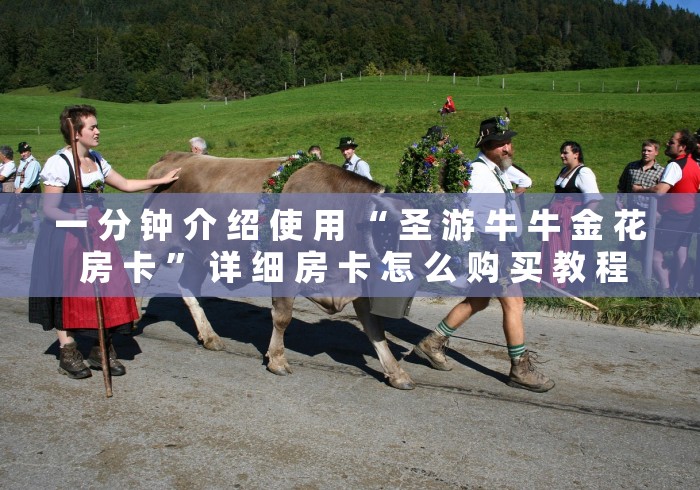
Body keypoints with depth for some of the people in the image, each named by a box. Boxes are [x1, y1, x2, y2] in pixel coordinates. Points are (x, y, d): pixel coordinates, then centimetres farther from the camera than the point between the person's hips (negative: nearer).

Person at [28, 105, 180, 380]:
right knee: (68, 291, 2)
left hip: (96, 233, 7)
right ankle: (67, 354, 16)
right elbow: (49, 209, -14)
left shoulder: (96, 160, 9)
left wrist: (162, 180, 20)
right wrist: (73, 217, -32)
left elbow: (126, 185, 19)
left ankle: (102, 350, 18)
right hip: (67, 234, -7)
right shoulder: (58, 163, -13)